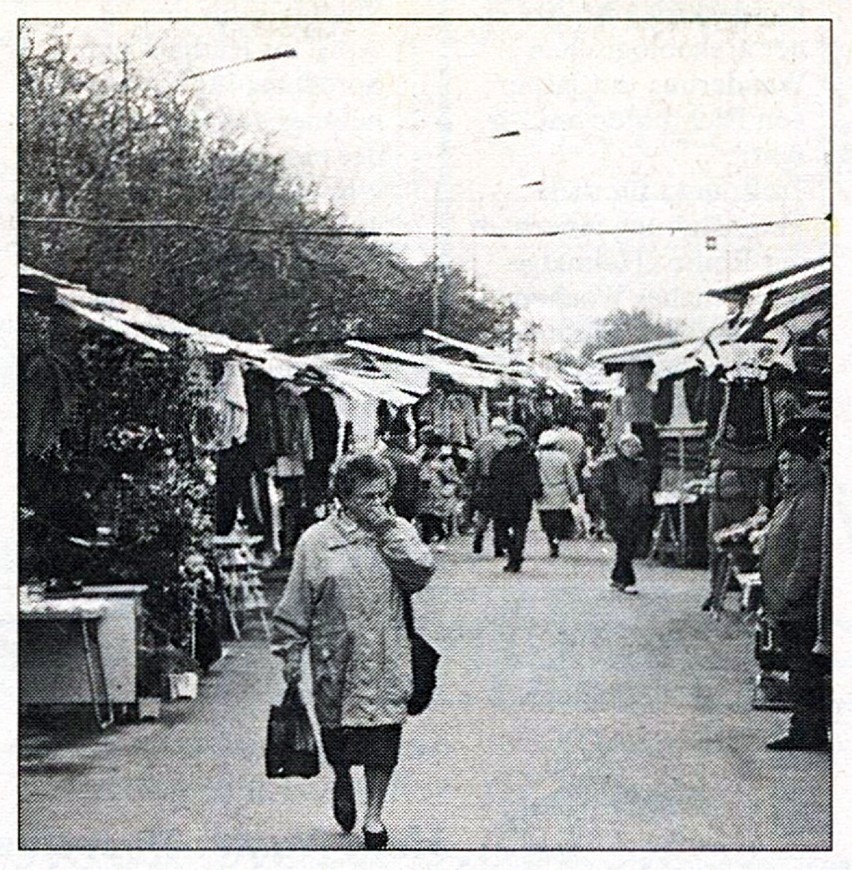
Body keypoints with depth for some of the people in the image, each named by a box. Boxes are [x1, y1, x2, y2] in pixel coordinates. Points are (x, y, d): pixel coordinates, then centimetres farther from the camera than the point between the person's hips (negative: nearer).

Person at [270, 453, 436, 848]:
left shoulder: (399, 532, 5)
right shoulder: (317, 540, -2)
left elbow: (421, 572, -13)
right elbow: (295, 604, 2)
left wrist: (388, 532, -15)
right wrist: (290, 652, 0)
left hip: (386, 657, 1)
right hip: (335, 657, -1)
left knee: (382, 734, 0)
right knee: (336, 730, 6)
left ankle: (374, 813, 14)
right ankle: (342, 780, 39)